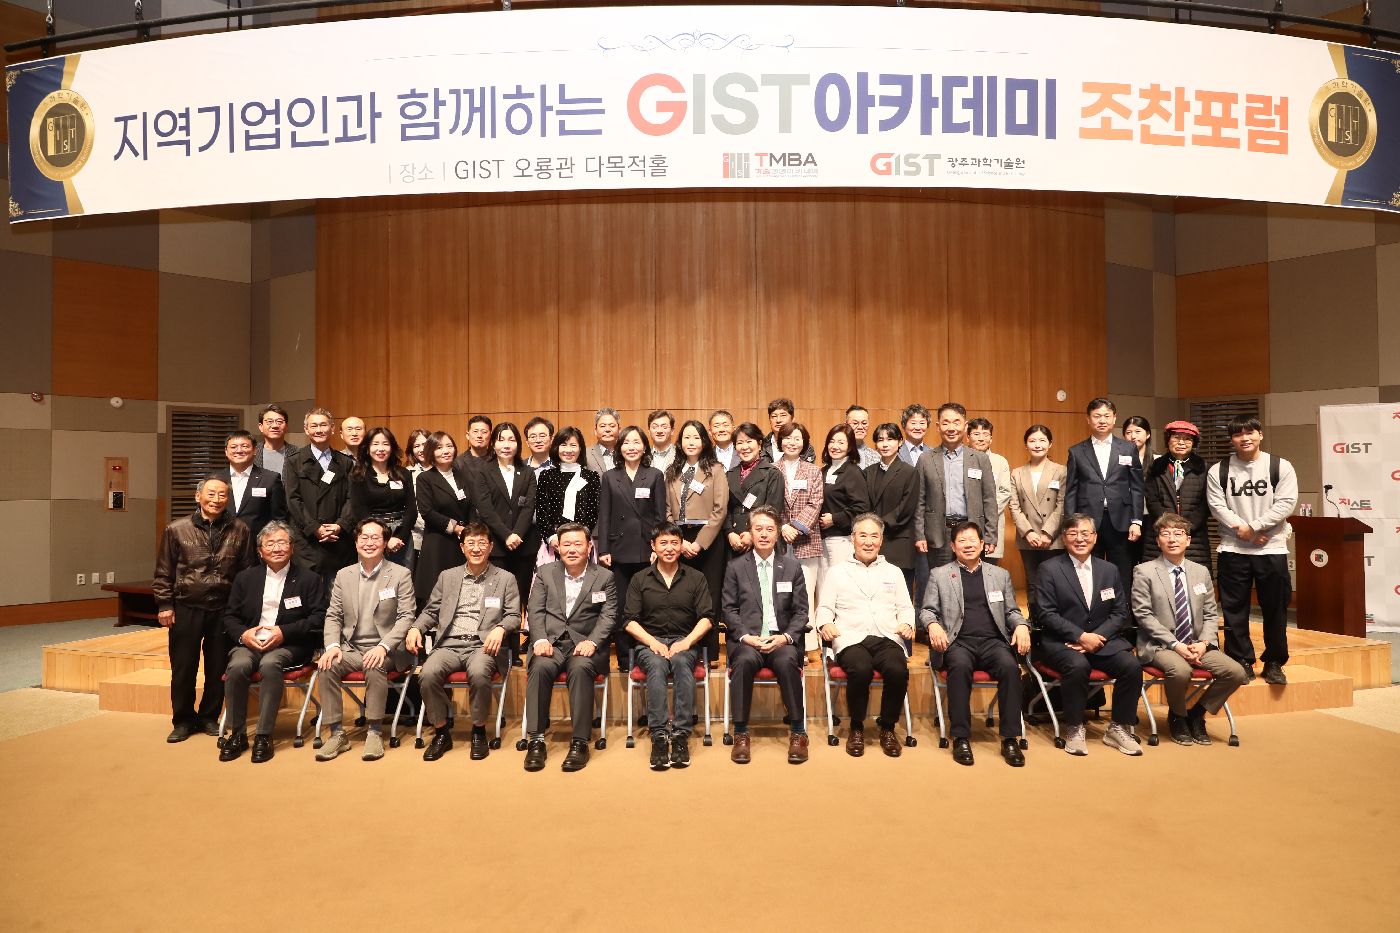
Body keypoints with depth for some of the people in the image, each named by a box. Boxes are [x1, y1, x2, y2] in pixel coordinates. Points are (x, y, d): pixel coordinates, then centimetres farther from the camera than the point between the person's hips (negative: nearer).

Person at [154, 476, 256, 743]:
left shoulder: (239, 531, 2)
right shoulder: (176, 530, 0)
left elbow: (247, 571, 7)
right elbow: (163, 573, 4)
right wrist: (164, 605, -1)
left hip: (223, 610, 1)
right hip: (186, 608, -1)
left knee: (218, 668, 8)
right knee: (183, 668, 7)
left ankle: (209, 717, 24)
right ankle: (183, 720, 22)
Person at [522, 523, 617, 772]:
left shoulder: (605, 577, 10)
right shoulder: (545, 573, 15)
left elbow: (608, 616, 3)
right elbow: (535, 612, 8)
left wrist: (591, 641, -15)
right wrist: (540, 639, -11)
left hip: (585, 644, -1)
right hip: (551, 641, 1)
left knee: (580, 668, -34)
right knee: (540, 667, -32)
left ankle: (580, 742, -29)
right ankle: (536, 740, -25)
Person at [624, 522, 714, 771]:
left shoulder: (696, 578, 12)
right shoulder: (640, 580, 12)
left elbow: (706, 617, 5)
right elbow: (630, 621, 6)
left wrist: (687, 641, -11)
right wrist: (653, 642, -11)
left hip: (684, 643, 0)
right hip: (649, 643, 0)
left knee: (682, 662, -34)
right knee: (657, 666, -34)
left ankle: (681, 735, -34)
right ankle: (658, 736, -36)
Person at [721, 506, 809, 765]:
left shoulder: (792, 565, 12)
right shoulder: (736, 567, 10)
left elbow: (801, 610, 9)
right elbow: (730, 609, 6)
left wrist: (785, 637, -9)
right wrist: (746, 637, -11)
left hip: (782, 639, 0)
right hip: (746, 639, 0)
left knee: (786, 661, -33)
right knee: (744, 661, -34)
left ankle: (798, 732, -18)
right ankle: (741, 734, -22)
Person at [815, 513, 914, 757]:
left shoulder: (893, 572, 24)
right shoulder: (837, 572, 18)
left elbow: (905, 607, 19)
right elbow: (825, 607, 13)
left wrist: (907, 623, -3)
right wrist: (825, 623, -9)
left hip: (888, 638, 2)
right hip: (851, 639, -2)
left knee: (898, 671, -32)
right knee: (861, 670, -35)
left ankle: (887, 727, -5)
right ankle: (856, 727, -8)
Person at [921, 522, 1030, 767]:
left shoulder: (1000, 575, 21)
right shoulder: (939, 574, 15)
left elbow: (1012, 611, 21)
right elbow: (927, 610, 11)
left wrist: (1021, 625, -2)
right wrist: (933, 624, -12)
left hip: (993, 641, 2)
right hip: (958, 641, -2)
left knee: (1010, 666, -31)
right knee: (960, 666, -36)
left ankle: (1010, 738, -22)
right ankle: (961, 738, -26)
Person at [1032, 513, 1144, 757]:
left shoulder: (1110, 570, 13)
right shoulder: (1049, 569, -1)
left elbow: (1122, 613, 8)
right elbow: (1047, 614, -8)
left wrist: (1097, 637, -10)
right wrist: (1081, 636, -17)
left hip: (1102, 639, 4)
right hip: (1061, 642, -4)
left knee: (1132, 666, -22)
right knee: (1078, 666, -34)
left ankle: (1119, 728, -2)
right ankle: (1074, 729, -14)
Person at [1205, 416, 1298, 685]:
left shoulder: (1280, 467, 2)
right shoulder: (1218, 471, 4)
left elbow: (1285, 503, -6)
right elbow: (1218, 506, -2)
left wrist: (1253, 526, -12)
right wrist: (1241, 528, -13)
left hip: (1272, 549, 0)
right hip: (1232, 551, 1)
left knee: (1275, 610, 4)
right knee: (1234, 610, 3)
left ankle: (1274, 664, 18)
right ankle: (1241, 662, 13)